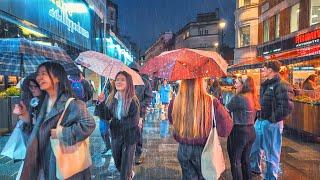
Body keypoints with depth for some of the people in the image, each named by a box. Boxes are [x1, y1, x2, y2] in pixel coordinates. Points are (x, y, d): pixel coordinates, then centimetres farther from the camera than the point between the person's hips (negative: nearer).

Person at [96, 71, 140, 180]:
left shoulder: (133, 100, -18)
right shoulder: (111, 98, -4)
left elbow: (134, 122, -20)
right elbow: (107, 117, -6)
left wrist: (116, 122, -18)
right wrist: (102, 103, -19)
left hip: (129, 137, -5)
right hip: (115, 136, 5)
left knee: (126, 166, 5)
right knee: (117, 164, 23)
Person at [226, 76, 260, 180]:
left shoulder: (238, 97, -18)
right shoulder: (253, 98, 6)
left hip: (238, 131, -8)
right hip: (251, 131, 8)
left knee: (235, 160, 7)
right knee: (245, 160, 20)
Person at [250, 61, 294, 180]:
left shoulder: (281, 86, -16)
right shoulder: (264, 85, 12)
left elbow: (287, 107, -24)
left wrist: (273, 119, -18)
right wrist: (258, 117, 12)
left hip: (271, 124, -9)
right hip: (259, 122, 9)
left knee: (271, 152, 6)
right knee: (254, 147, 22)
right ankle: (254, 168, 43)